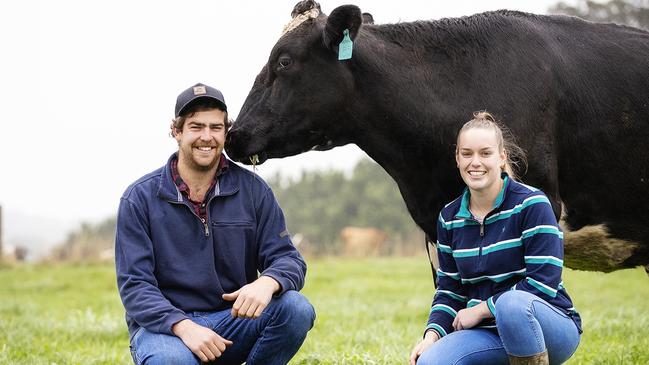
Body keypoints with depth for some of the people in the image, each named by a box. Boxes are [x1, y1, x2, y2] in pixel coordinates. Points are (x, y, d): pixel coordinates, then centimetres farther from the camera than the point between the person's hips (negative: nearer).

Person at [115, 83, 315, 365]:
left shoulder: (253, 190, 3)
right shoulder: (140, 198, -3)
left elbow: (287, 259, -1)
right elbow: (134, 285, -9)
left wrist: (267, 283, -28)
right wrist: (184, 327, -27)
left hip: (233, 320, 4)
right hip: (163, 325, -3)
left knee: (297, 309, -24)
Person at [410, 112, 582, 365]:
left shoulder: (531, 204, -9)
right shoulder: (449, 218, 8)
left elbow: (543, 281, -16)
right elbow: (448, 289, 12)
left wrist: (479, 310, -13)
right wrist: (432, 334, -7)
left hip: (549, 327, -4)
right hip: (490, 334, 4)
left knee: (513, 303, -39)